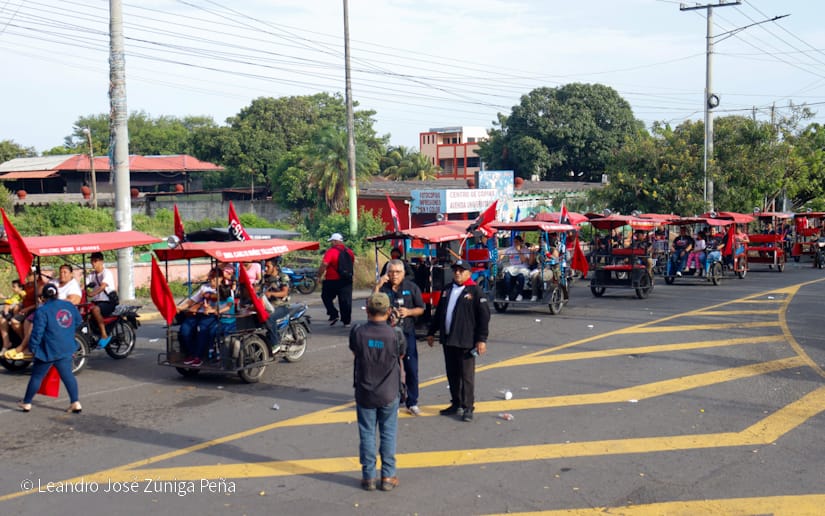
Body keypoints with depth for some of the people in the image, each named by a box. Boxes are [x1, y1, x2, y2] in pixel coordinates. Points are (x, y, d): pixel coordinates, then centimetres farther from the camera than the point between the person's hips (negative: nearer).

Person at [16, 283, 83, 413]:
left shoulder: (42, 311, -13)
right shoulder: (69, 306, 6)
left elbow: (37, 332, -14)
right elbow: (78, 321, 18)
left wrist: (33, 348, -4)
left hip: (48, 351, -5)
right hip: (66, 349, 5)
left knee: (36, 376, 9)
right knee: (67, 375, 7)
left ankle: (26, 403, 22)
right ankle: (76, 403, -1)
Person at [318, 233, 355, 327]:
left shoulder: (331, 251, -13)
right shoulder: (349, 251, 7)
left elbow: (324, 265, -19)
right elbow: (353, 264, 16)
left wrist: (319, 276, -9)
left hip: (332, 281, -5)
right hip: (347, 281, 5)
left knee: (326, 297, 14)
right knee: (346, 301, 8)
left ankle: (334, 314, 0)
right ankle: (346, 321, 10)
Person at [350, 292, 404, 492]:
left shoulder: (357, 332, -12)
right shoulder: (395, 334, -14)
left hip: (364, 393, 1)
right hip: (389, 394, 0)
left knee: (367, 435, 10)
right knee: (388, 435, 10)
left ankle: (368, 477, 15)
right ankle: (388, 477, 16)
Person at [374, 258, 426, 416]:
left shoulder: (412, 287, 2)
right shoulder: (383, 288, 1)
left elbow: (421, 309, 4)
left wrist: (409, 312, -15)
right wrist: (377, 286, -19)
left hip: (407, 333, 0)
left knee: (411, 369, 2)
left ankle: (412, 403, 12)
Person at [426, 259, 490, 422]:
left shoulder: (474, 291, -5)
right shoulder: (447, 291, 14)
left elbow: (484, 316, -8)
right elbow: (438, 312, 22)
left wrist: (482, 339, -13)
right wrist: (431, 332, 20)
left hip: (466, 342, -6)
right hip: (447, 340, 6)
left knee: (467, 376, -2)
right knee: (452, 374, 12)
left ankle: (468, 408, 5)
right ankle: (456, 404, 24)